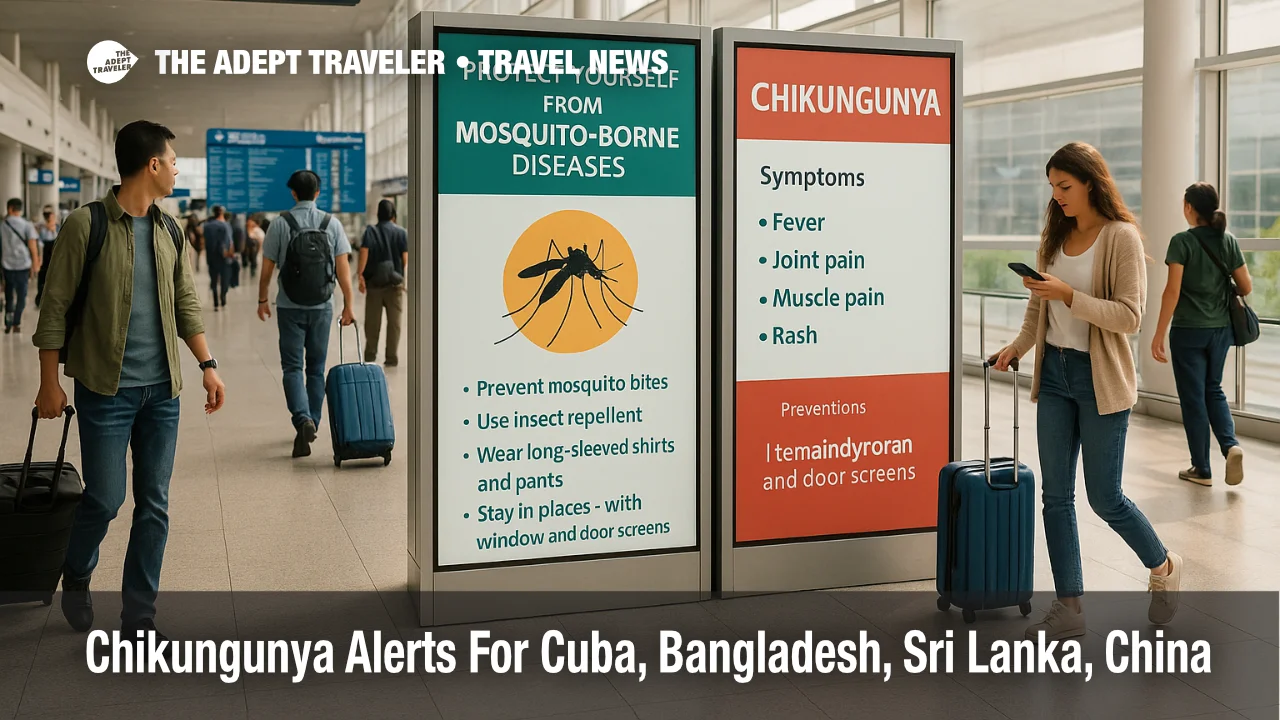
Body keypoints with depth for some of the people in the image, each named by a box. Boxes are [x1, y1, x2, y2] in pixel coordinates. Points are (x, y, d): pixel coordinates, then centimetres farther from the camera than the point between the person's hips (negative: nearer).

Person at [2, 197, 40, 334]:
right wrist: (35, 265, -2)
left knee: (9, 294, 17)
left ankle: (9, 316, 0)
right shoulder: (27, 225, -6)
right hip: (23, 264, -2)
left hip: (7, 264, 2)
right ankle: (16, 323, 8)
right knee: (21, 295, 8)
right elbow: (32, 246, -9)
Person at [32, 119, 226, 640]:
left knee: (154, 504, 6)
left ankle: (139, 617, 16)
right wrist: (50, 382, -8)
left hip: (162, 389, 5)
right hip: (106, 387, -5)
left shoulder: (169, 230, 8)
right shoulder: (85, 225, -9)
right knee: (105, 497, -1)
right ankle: (76, 577, 30)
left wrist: (207, 365, 5)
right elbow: (55, 306, -7)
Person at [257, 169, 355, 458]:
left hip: (290, 306, -2)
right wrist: (348, 305, 2)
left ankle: (303, 419, -20)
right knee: (316, 368, 13)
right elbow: (343, 269, -3)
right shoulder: (332, 223, 0)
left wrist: (263, 300, 13)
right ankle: (312, 423, 17)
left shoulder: (280, 224, -3)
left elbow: (267, 268, -1)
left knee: (293, 366, 1)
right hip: (322, 306, 2)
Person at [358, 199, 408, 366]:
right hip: (395, 283, -1)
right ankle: (392, 357, 3)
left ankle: (370, 355, 18)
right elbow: (405, 258, -5)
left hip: (373, 282, 1)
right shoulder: (401, 232, -1)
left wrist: (360, 275, -8)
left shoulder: (370, 231, 0)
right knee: (394, 321, 5)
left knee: (372, 321, 11)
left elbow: (364, 252, -10)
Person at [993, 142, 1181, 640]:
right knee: (1056, 495, 5)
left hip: (1101, 379, -6)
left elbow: (1130, 316, -17)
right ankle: (1070, 609, 12)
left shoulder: (1122, 237, -11)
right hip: (1055, 373, 6)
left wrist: (1068, 295, -24)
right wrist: (1020, 345, 4)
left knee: (1105, 498, 2)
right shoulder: (1055, 234, 8)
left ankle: (1163, 567, 31)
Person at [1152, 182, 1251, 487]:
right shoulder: (1229, 241, 2)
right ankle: (1231, 444, -3)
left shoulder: (1182, 242, -12)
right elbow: (1246, 287, 4)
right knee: (1213, 389, 20)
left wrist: (1159, 335, -12)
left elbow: (1172, 291, -16)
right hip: (1220, 329, 5)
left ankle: (1202, 469, 12)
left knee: (1193, 396, 6)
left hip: (1188, 330, -5)